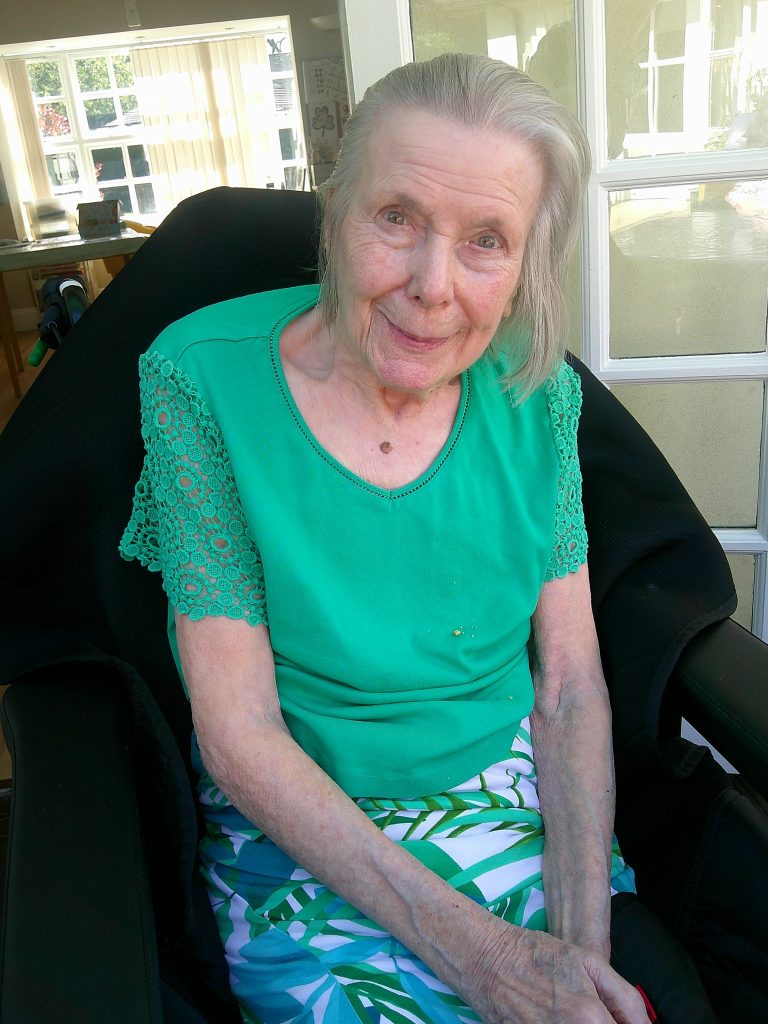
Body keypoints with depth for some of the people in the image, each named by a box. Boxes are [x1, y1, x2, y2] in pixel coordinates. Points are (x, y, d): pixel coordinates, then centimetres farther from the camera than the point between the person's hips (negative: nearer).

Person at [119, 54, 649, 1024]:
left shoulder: (534, 392, -6)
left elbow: (570, 684, -3)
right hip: (300, 833, -3)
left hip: (520, 803, 4)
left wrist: (583, 939, -16)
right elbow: (240, 736, -16)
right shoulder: (202, 377, -16)